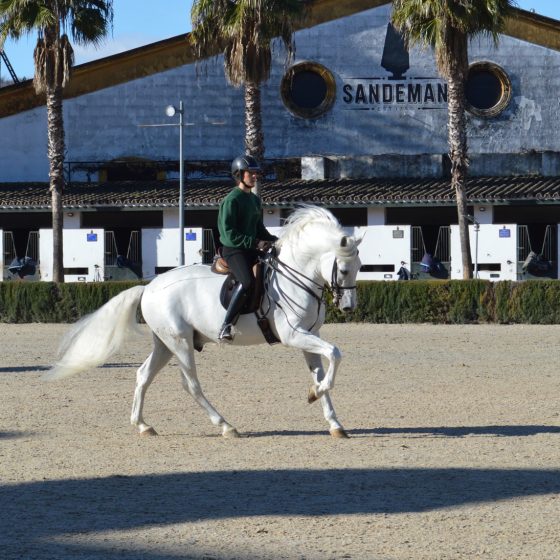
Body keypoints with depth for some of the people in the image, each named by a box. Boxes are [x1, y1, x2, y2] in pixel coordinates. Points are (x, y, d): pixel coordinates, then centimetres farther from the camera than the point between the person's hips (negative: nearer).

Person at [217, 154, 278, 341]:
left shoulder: (255, 200, 17)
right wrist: (255, 243, -21)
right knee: (247, 281, -34)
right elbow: (229, 234, -16)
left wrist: (275, 241, 8)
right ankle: (226, 326, -32)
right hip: (234, 250, -9)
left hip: (252, 250, 9)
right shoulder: (232, 200, -10)